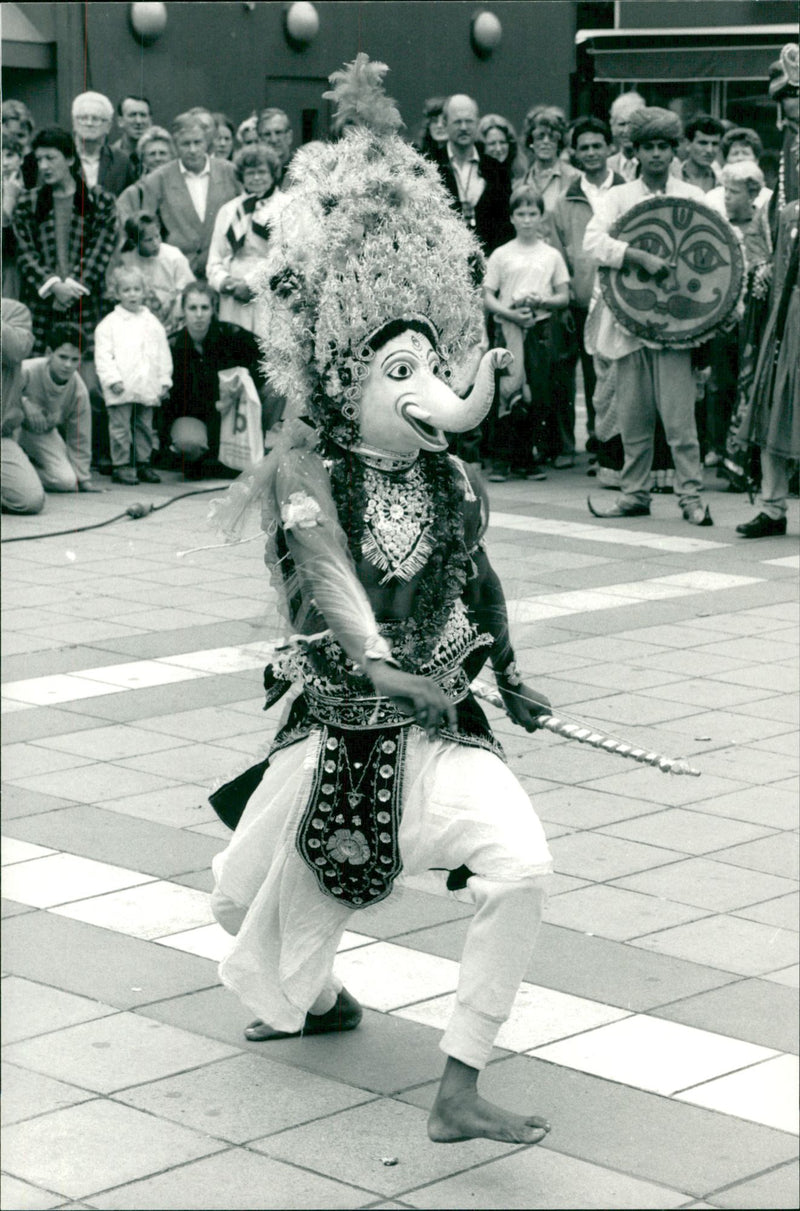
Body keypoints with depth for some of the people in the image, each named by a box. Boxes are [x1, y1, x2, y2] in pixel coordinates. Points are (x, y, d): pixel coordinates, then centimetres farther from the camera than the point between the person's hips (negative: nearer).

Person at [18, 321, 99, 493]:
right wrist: (24, 403, -44)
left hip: (43, 434, 3)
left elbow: (80, 439, -8)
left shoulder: (79, 391, -19)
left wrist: (83, 479, -5)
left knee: (67, 482, -16)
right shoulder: (27, 371, -33)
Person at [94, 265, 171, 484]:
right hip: (121, 389, -4)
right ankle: (121, 465, 4)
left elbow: (163, 354, 12)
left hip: (147, 389, 4)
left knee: (145, 427, 11)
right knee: (120, 428, -2)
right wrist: (113, 379, -15)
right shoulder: (109, 324, -2)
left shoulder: (153, 324, 10)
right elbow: (103, 355, -6)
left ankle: (143, 463, 20)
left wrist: (164, 381, 6)